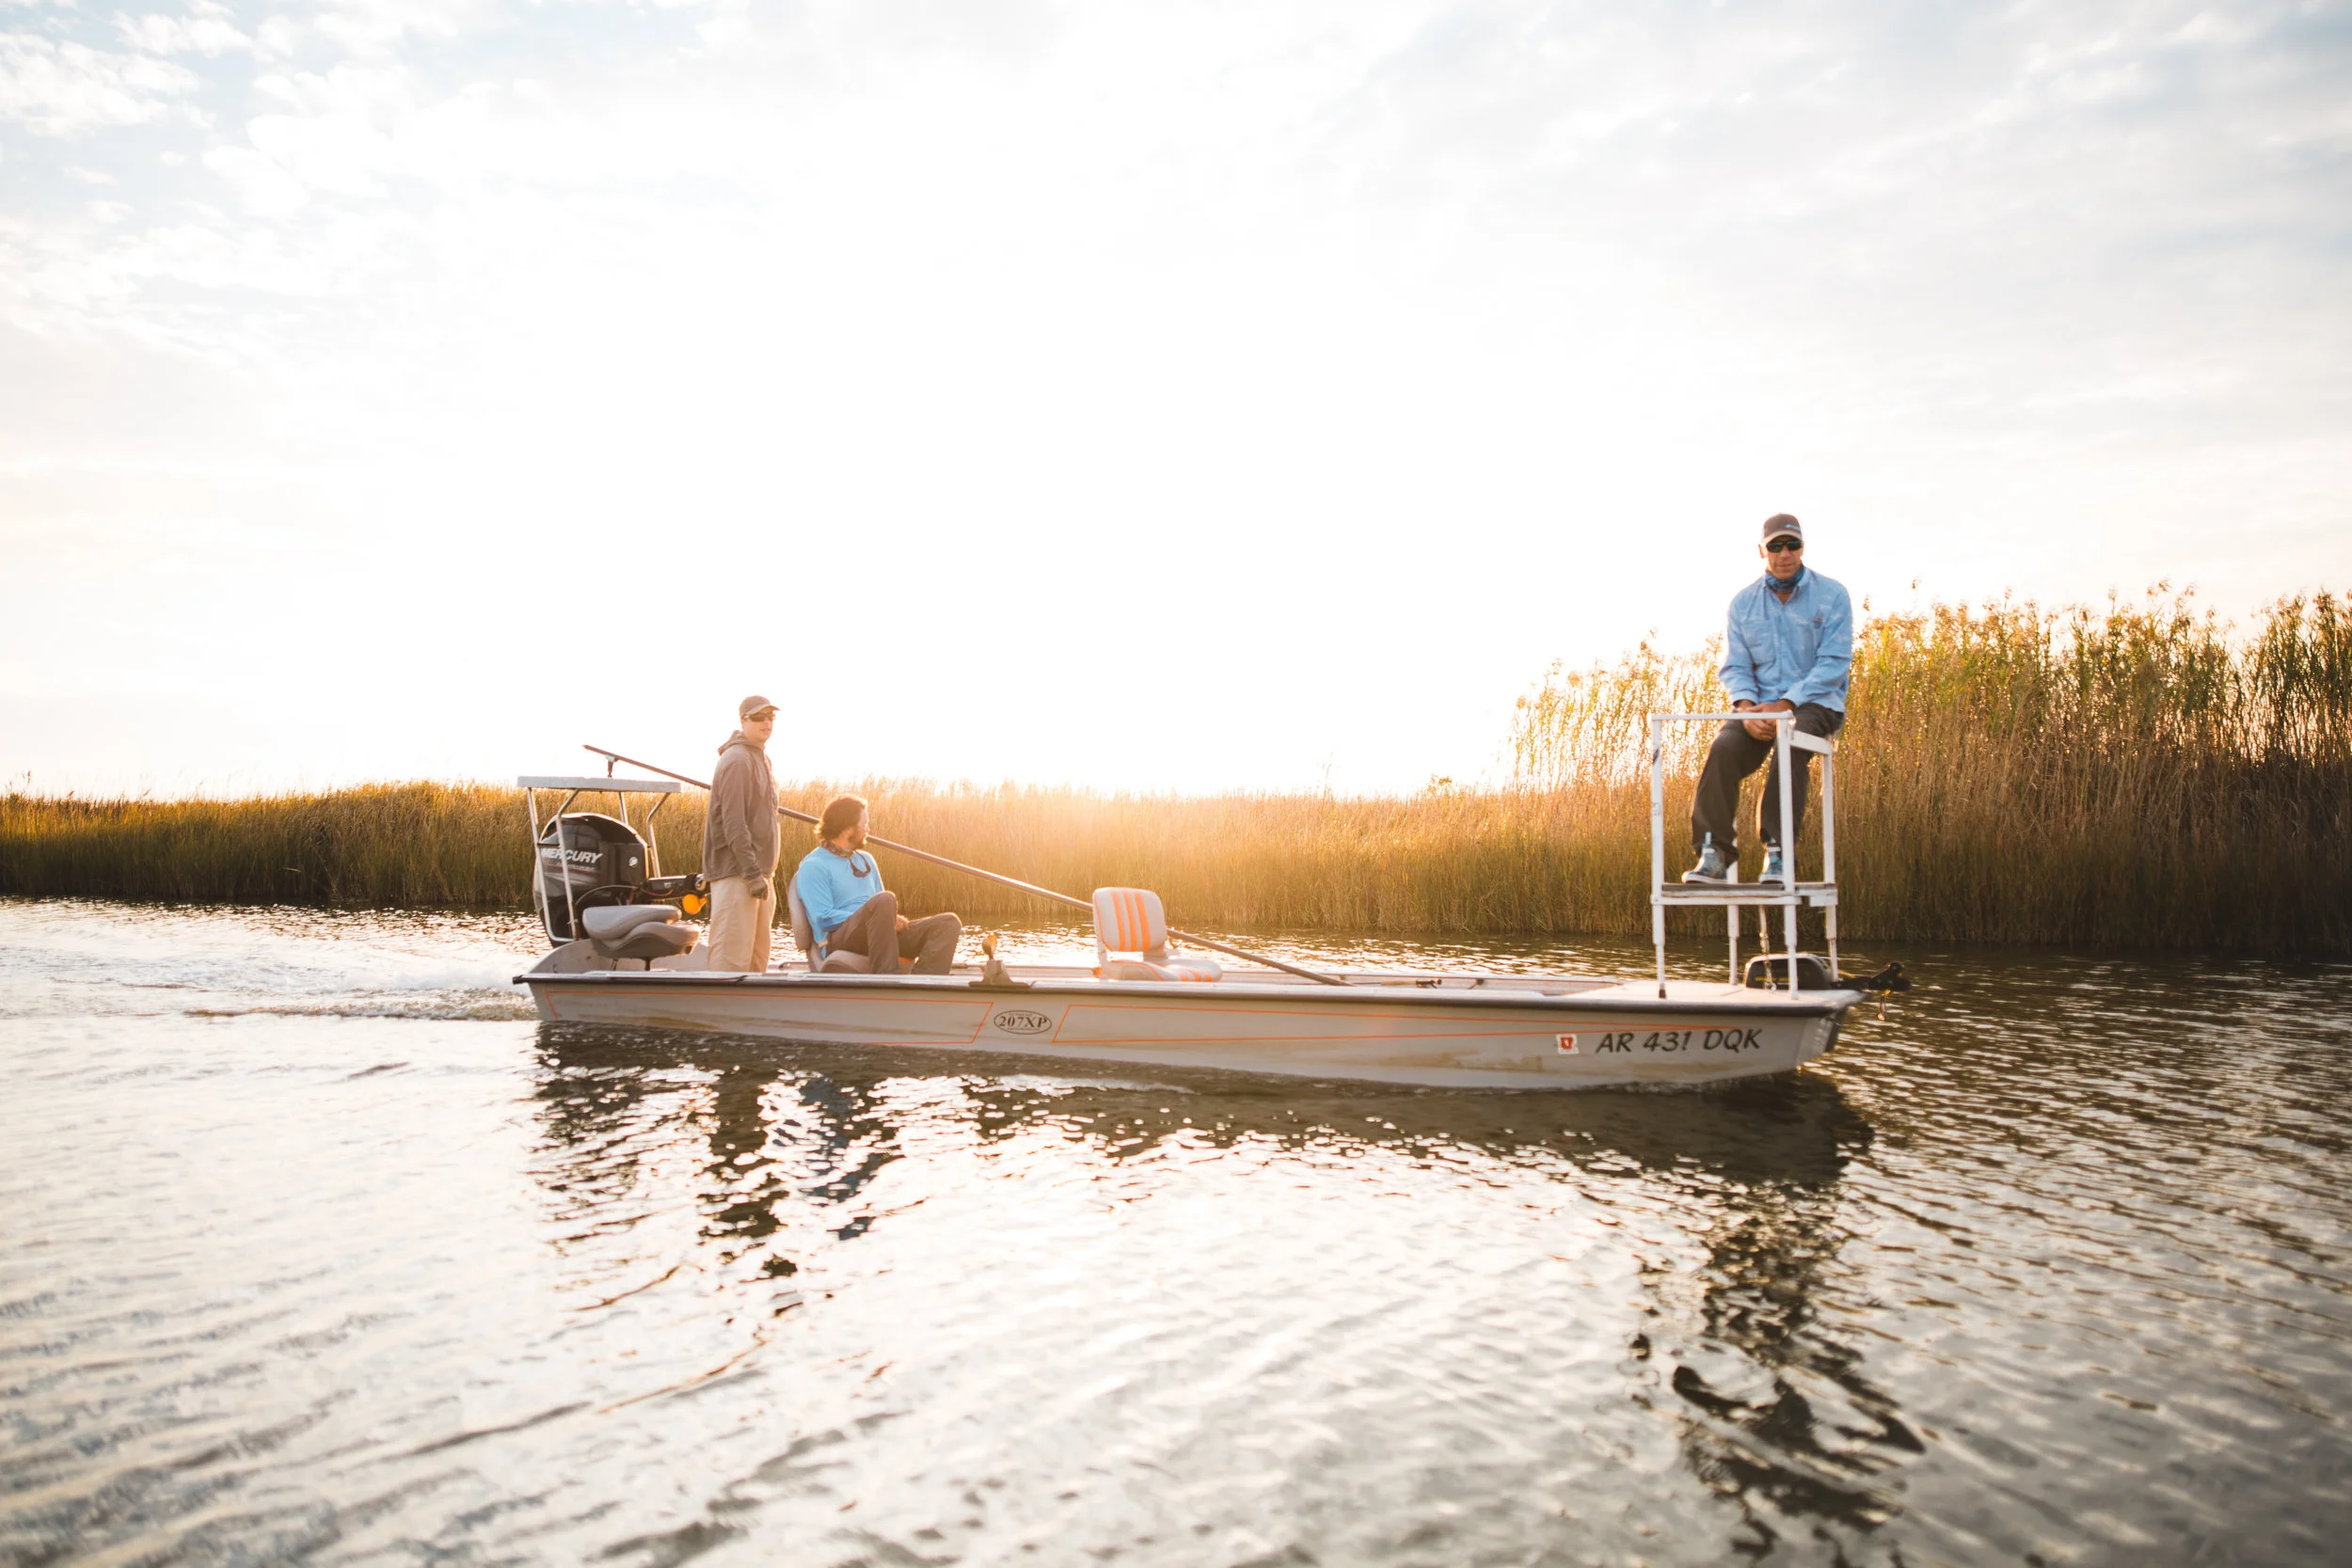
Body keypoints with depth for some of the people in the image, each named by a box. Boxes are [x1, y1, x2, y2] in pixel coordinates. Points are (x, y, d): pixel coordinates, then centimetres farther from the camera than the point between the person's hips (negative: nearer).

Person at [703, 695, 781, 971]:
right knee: (732, 957, -11)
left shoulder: (761, 759, 18)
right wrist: (752, 873, -22)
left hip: (759, 873, 10)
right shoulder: (736, 760, -12)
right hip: (736, 874, -10)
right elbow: (733, 824, -19)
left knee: (758, 956, 11)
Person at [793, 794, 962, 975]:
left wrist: (892, 919, 1)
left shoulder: (865, 860, 25)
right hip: (840, 940, -8)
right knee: (884, 900, -37)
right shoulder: (813, 866, -1)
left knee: (949, 923, -14)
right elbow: (824, 919, -12)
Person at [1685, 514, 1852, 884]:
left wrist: (1784, 704, -20)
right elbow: (1734, 666, 5)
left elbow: (1834, 663, -10)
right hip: (1761, 705, 3)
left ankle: (1777, 853, -33)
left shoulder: (1832, 596, -2)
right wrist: (1746, 707, -16)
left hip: (1816, 703, -3)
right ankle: (1713, 854, -29)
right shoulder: (1743, 602, 8)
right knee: (1724, 747, -28)